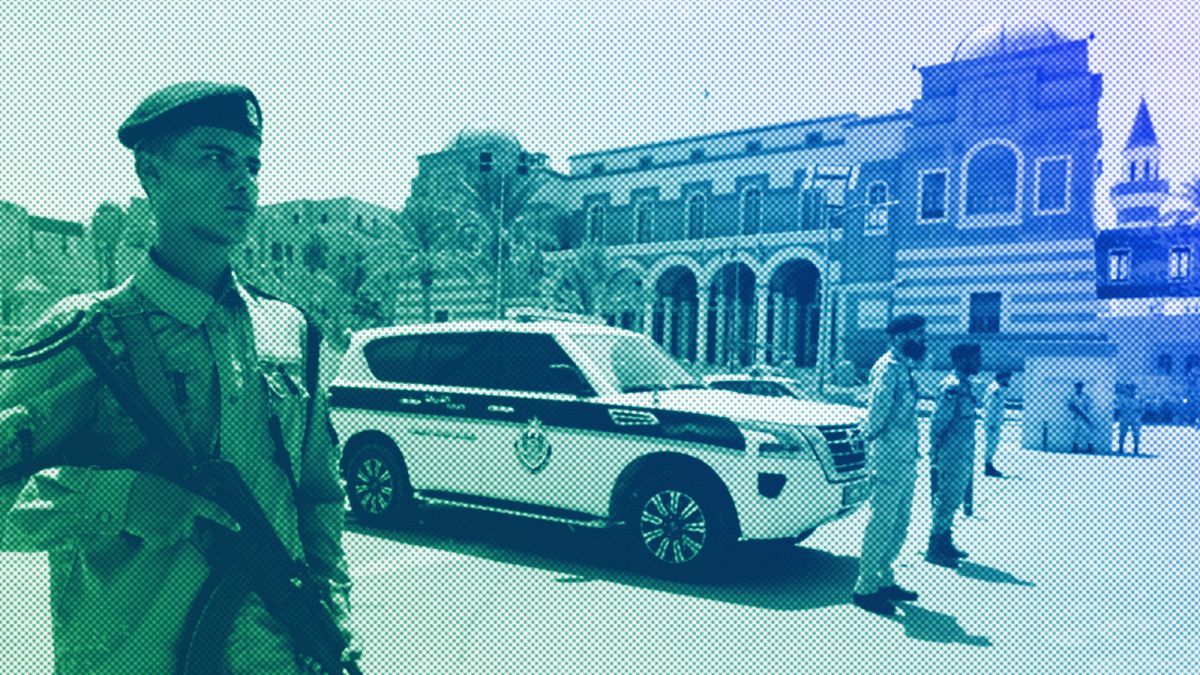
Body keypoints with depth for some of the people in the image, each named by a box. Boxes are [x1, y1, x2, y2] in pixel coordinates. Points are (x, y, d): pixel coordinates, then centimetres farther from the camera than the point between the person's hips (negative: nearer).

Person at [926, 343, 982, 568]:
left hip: (963, 457, 9)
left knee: (952, 501, 17)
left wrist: (969, 457, 19)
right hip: (952, 457, -9)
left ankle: (945, 543, 28)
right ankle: (934, 549, 9)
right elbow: (937, 424, -19)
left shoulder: (964, 385, 12)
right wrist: (935, 459, -18)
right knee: (945, 501, -1)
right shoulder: (952, 387, -19)